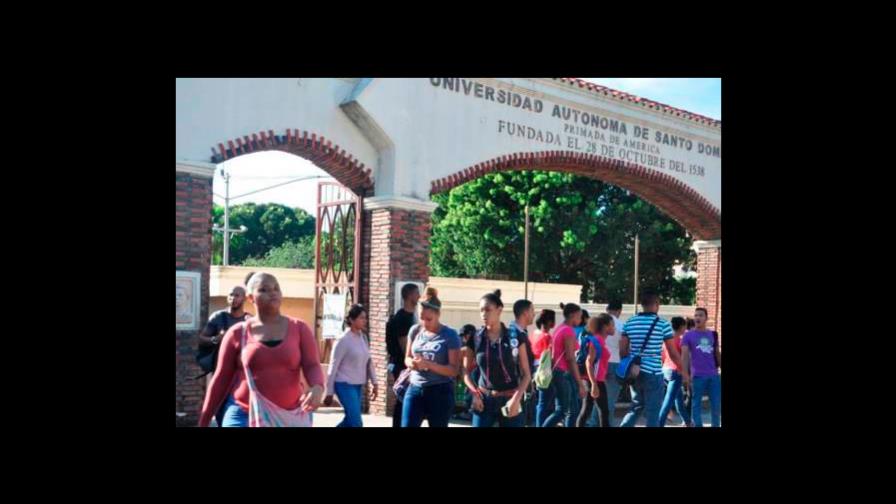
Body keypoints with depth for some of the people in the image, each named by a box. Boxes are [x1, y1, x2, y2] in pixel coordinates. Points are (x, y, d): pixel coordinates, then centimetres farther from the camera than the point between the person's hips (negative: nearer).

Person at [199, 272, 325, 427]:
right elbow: (221, 379, 6)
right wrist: (203, 422, 6)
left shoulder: (299, 328, 3)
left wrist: (318, 388, -27)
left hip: (291, 417, 1)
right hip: (245, 416, -1)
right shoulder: (237, 333, 1)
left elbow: (312, 366, -4)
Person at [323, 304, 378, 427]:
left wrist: (374, 383, 6)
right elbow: (333, 367, -11)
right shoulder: (343, 340, -13)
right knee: (356, 423, -10)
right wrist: (329, 392, -9)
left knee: (350, 421, 12)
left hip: (358, 385, 7)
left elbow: (369, 361, 12)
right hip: (345, 385, -7)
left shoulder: (363, 337, 7)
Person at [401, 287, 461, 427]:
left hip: (440, 391, -3)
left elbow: (454, 370, -11)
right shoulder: (415, 330, 5)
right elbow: (407, 358, 15)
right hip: (415, 389, 4)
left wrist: (428, 364, -24)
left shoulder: (450, 335, -8)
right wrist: (412, 363, -10)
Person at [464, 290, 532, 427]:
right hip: (484, 400, 1)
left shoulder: (516, 337, -3)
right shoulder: (475, 338, 1)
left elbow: (526, 374, 0)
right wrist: (474, 393, -5)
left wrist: (516, 398, -12)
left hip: (510, 400, -1)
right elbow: (466, 372, 10)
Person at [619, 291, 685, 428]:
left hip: (635, 373, 5)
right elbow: (673, 353, -4)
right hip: (653, 373, -5)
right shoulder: (663, 324, -8)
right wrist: (683, 371, 9)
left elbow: (622, 351, 4)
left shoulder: (629, 323, 4)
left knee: (636, 407, 20)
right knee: (653, 412, 4)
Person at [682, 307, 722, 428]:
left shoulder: (713, 334, 12)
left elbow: (718, 354, 17)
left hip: (714, 375, 3)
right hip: (698, 376, -3)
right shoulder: (688, 335, 0)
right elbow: (684, 355, -5)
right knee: (696, 404, 3)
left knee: (717, 404, 7)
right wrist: (685, 375, -12)